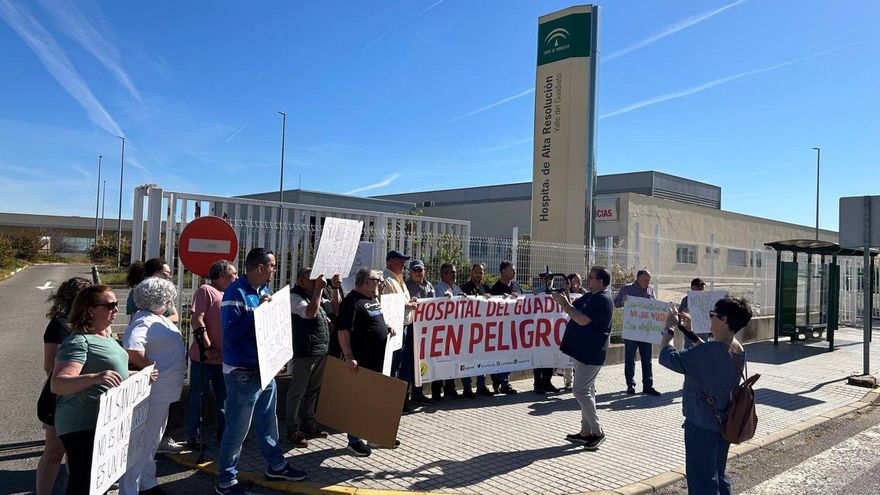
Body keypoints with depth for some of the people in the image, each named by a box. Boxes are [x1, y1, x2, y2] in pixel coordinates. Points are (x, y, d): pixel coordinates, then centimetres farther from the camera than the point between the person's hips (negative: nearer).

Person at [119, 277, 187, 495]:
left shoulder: (157, 318, 10)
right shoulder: (144, 321, -20)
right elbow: (131, 349, -37)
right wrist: (151, 369, -23)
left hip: (163, 391, 11)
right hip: (154, 392, -10)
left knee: (152, 442, 23)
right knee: (143, 443, 0)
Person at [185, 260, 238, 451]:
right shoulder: (206, 291, -9)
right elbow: (196, 320, -19)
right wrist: (207, 349, -22)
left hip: (223, 358, 8)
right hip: (204, 358, -7)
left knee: (224, 398, 14)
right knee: (197, 397, 7)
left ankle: (223, 435, 26)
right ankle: (193, 437, 20)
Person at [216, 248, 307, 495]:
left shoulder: (263, 290, 7)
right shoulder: (236, 292, -18)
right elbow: (230, 333, -25)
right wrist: (257, 310, -27)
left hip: (265, 367, 8)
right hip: (243, 372, -8)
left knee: (267, 420, 20)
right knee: (237, 428, 3)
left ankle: (277, 466, 34)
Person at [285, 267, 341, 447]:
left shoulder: (315, 295, 16)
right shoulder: (294, 296, -9)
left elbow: (336, 309, 18)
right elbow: (310, 313, -24)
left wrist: (335, 288, 6)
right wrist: (319, 289, -20)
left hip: (322, 351, 8)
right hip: (305, 351, -8)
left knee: (313, 390, 17)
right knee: (297, 392, 0)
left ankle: (308, 424, 28)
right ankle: (293, 430, 8)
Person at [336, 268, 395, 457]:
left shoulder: (374, 299, 14)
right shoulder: (352, 301, -16)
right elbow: (343, 330, -23)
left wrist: (387, 329, 10)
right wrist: (349, 357, -29)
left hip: (378, 359, 9)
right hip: (361, 362, -9)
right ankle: (354, 440, 11)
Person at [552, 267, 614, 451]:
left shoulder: (603, 300, -17)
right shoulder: (589, 297, 14)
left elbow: (583, 320, -25)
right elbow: (573, 308, 17)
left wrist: (565, 303, -18)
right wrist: (564, 298, -1)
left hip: (591, 353, -10)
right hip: (582, 351, 10)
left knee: (580, 390, -10)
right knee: (587, 390, 13)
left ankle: (597, 431, 1)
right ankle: (586, 432, 21)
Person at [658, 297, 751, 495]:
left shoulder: (711, 350, -27)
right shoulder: (737, 349, 0)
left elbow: (667, 357, -24)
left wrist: (669, 329, -11)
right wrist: (689, 331, 16)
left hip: (702, 426, -8)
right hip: (723, 423, 9)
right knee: (719, 477, 22)